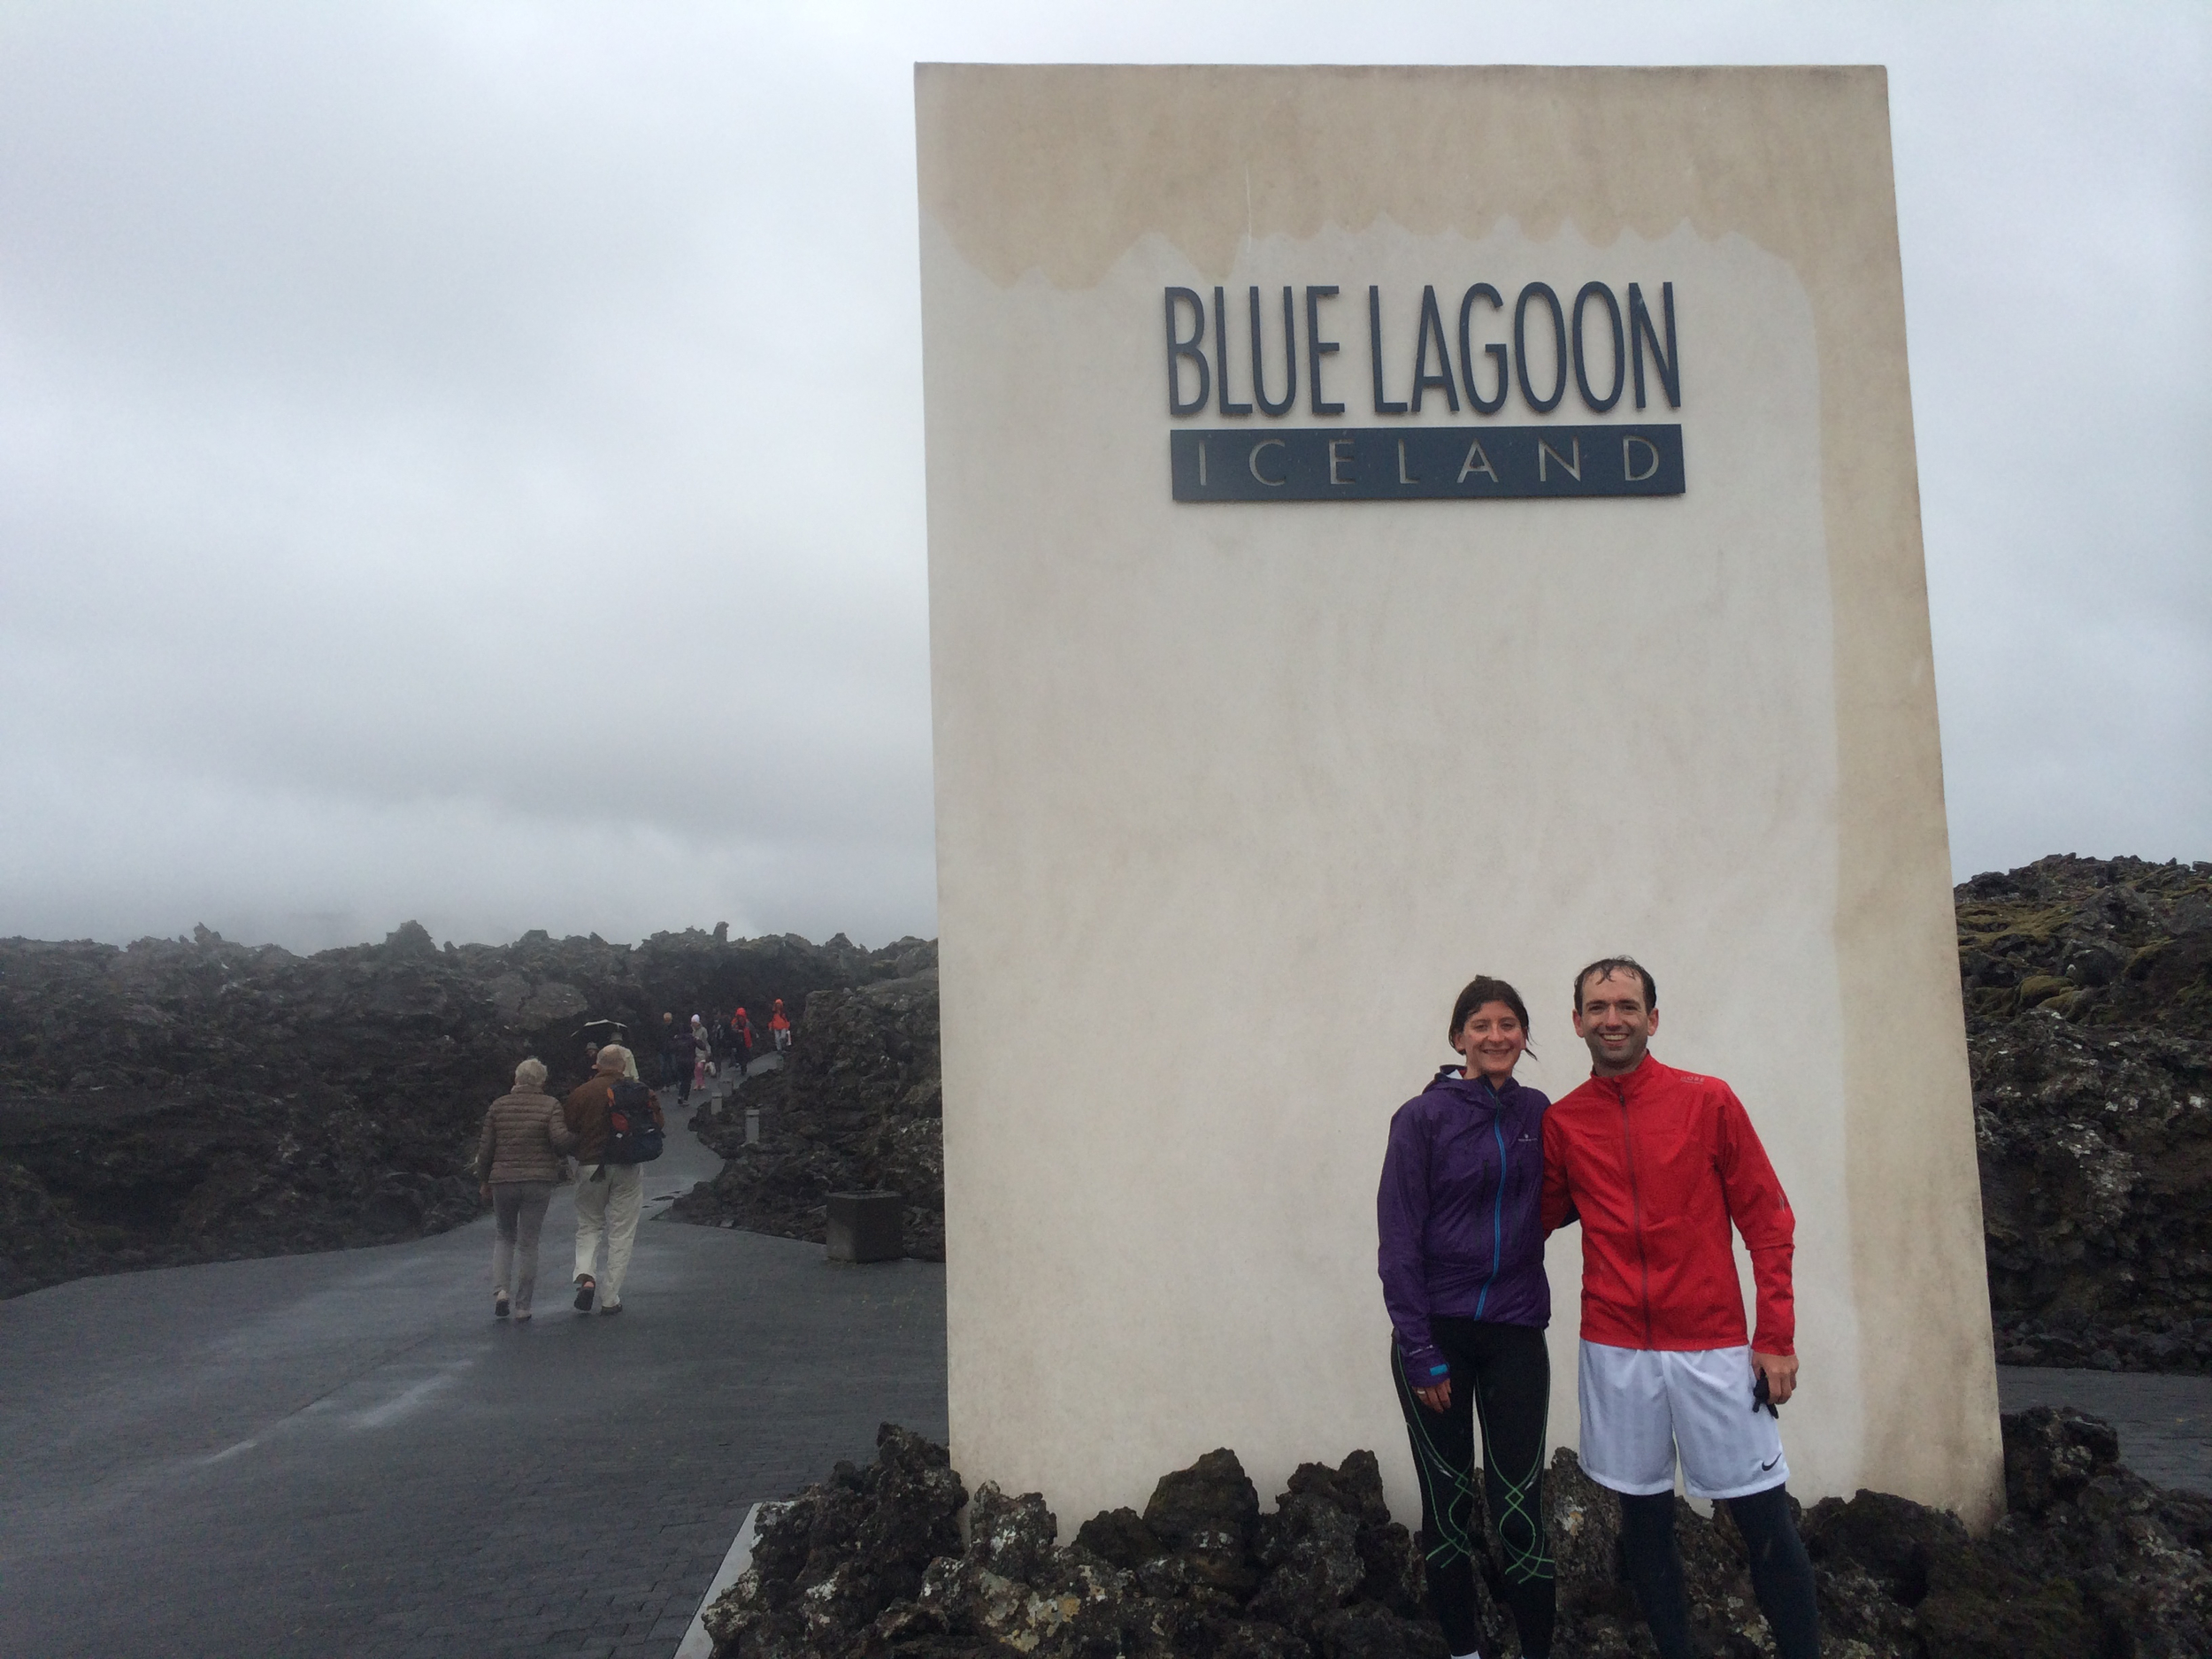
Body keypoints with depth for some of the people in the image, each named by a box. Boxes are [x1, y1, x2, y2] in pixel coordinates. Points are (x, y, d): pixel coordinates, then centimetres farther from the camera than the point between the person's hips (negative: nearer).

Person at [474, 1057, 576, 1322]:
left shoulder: (498, 1106, 5)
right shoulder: (550, 1105, -3)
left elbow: (486, 1148, 5)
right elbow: (561, 1139, -16)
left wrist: (483, 1181, 15)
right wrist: (577, 1139, 5)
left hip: (502, 1181, 2)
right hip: (538, 1181, -2)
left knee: (505, 1237, 20)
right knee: (528, 1243, 7)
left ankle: (500, 1290, 0)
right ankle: (522, 1307, 8)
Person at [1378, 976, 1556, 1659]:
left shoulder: (1537, 1114, 5)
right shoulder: (1423, 1117, -6)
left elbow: (1549, 1206, 16)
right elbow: (1399, 1239, -8)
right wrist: (1420, 1352, -11)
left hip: (1516, 1333, 2)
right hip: (1438, 1331, -2)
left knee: (1519, 1508, 1)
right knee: (1448, 1507, 8)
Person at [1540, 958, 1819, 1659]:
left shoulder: (1709, 1101, -3)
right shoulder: (1561, 1122, 3)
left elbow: (1767, 1222, -1)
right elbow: (1543, 1218, 16)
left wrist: (1776, 1338, -5)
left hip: (1714, 1346, -2)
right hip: (1614, 1351, 2)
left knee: (1764, 1519, 1)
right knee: (1644, 1517, 11)